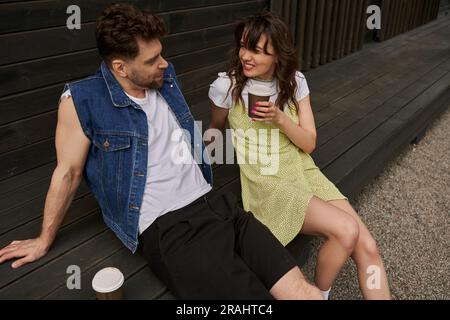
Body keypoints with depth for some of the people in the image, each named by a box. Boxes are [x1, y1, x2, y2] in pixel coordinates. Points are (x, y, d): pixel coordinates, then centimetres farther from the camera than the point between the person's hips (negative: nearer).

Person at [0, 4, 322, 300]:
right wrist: (44, 240, 12)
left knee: (305, 292, -5)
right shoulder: (82, 101, -7)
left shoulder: (165, 77, 10)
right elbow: (69, 172, 3)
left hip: (215, 204, 6)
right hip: (166, 229, -5)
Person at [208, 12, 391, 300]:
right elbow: (215, 128, 13)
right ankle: (319, 293, 6)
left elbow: (309, 143, 1)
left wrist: (280, 118, -14)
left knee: (368, 247, -12)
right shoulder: (226, 86, -7)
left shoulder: (295, 82, 2)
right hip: (265, 183, -4)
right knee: (346, 231, -23)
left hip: (304, 172, 4)